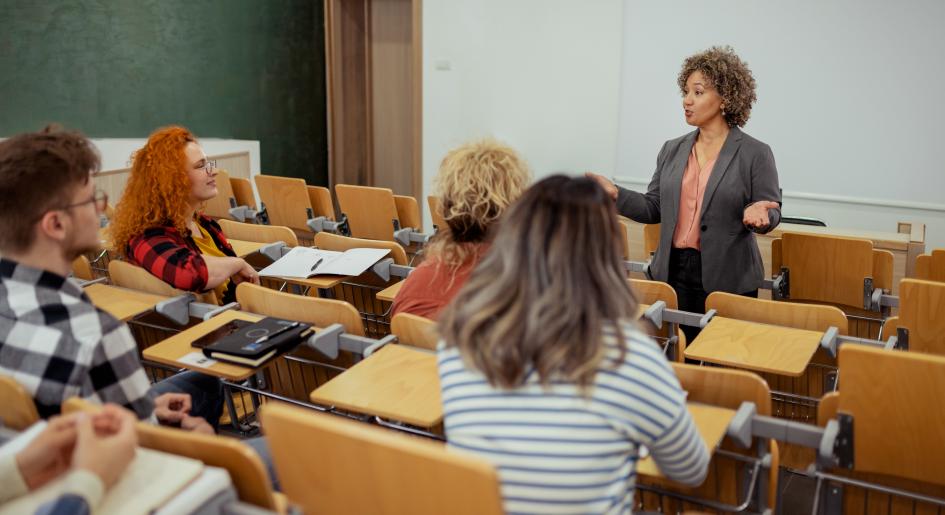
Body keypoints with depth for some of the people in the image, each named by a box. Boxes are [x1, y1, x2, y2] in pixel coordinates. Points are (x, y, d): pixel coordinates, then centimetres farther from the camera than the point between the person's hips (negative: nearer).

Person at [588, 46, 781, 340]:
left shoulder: (756, 154, -3)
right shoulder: (672, 150, 10)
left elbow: (771, 214, -3)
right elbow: (654, 209, 9)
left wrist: (758, 213, -25)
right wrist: (615, 193, -4)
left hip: (727, 281, -4)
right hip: (672, 273, 4)